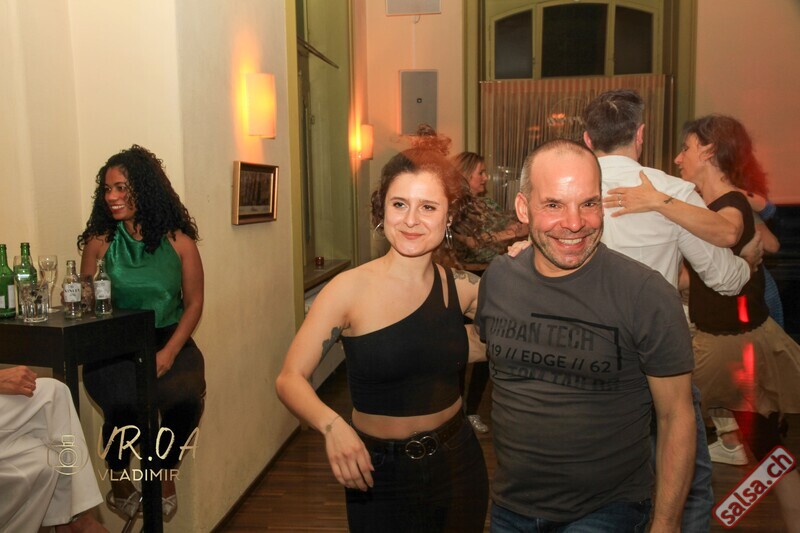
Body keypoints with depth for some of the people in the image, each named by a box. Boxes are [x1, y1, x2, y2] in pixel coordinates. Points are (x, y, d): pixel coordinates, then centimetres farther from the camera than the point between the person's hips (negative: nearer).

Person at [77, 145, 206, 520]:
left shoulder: (178, 240, 0)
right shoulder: (99, 242, 2)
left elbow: (193, 302, 1)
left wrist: (168, 352, -12)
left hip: (170, 340, 0)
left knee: (184, 398, -28)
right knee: (123, 403, -28)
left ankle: (166, 475, 4)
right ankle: (119, 482, 4)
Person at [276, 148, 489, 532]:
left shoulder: (461, 287, -6)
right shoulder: (351, 289, -16)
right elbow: (290, 378, -15)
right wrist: (331, 425, -33)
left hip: (458, 466, 4)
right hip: (379, 476, -3)